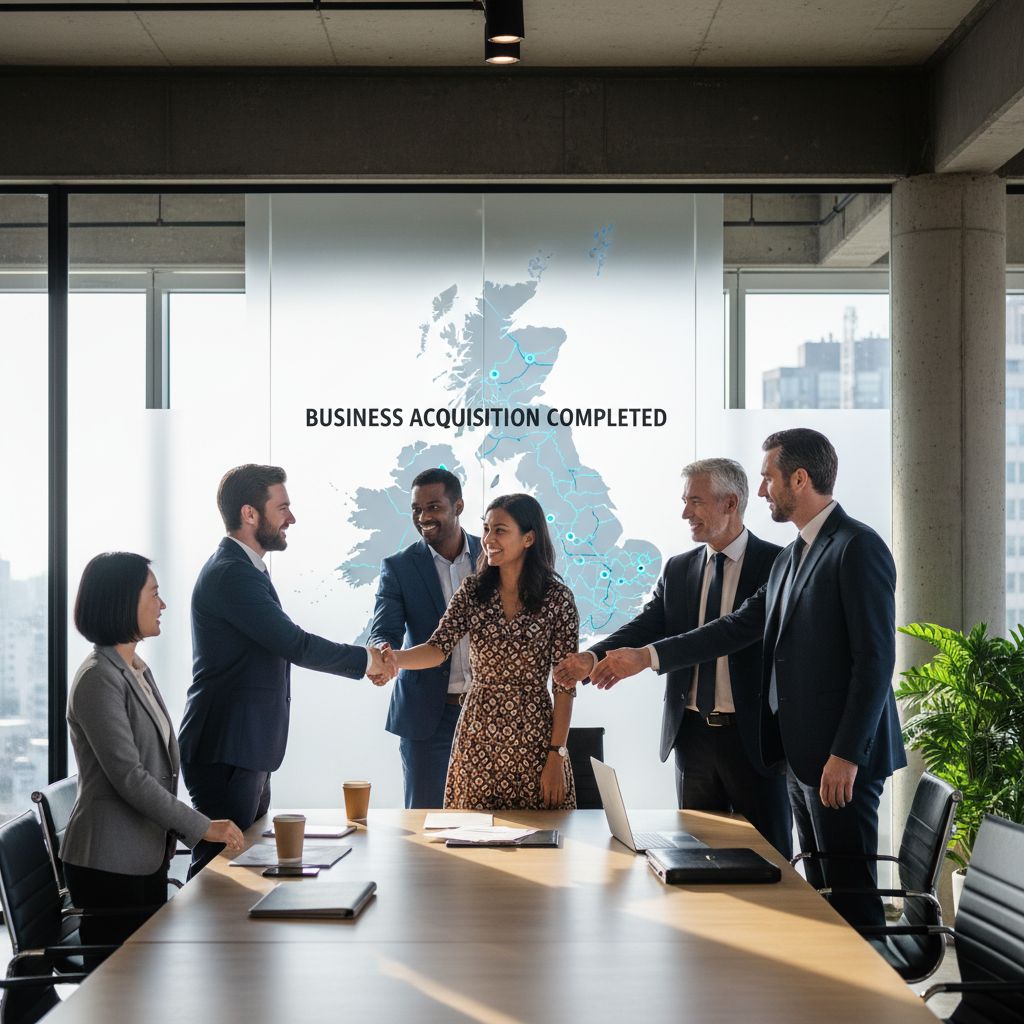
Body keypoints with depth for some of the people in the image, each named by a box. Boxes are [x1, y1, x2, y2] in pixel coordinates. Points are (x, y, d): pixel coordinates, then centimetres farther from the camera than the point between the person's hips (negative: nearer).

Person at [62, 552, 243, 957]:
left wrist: (169, 838, 19)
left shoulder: (138, 670, 16)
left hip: (148, 858, 9)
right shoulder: (98, 678, -15)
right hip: (109, 863, -9)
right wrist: (201, 827, -19)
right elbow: (128, 776, -20)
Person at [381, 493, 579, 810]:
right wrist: (396, 658, -27)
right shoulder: (473, 591, 4)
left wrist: (557, 755, -9)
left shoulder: (557, 598, -4)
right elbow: (438, 648, -7)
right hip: (478, 738, 3)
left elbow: (565, 685, -5)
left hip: (533, 738, -2)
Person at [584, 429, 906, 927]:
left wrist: (846, 755, -21)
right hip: (803, 754, 9)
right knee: (819, 892, 13)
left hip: (841, 758, -9)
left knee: (851, 894, -5)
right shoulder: (789, 558, 18)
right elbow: (739, 626, 18)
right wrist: (645, 657, 14)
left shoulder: (858, 548, -13)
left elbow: (875, 659, -17)